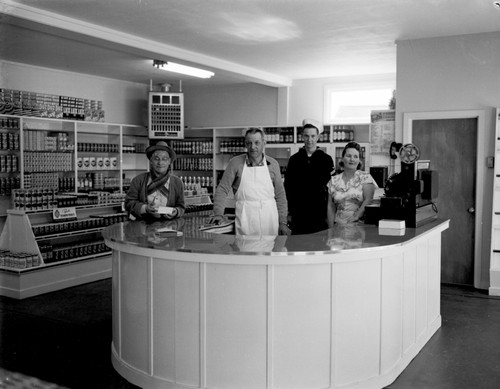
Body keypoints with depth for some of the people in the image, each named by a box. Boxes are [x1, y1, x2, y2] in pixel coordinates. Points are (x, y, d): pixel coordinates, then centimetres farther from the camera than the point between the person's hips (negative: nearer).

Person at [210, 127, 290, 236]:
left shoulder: (273, 164, 7)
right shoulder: (236, 163, 0)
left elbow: (280, 195, 10)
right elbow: (222, 189, 1)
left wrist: (283, 223, 6)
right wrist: (218, 214, -13)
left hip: (269, 218, 2)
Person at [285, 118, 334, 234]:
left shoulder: (326, 159, 4)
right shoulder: (294, 159, 6)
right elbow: (287, 187, 7)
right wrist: (289, 212, 2)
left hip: (320, 213, -1)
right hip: (298, 215, 1)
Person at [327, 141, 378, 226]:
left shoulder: (365, 177, 5)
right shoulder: (334, 180, 12)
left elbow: (368, 200, -6)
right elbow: (331, 207, 12)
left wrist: (356, 217, -18)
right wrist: (331, 229, 2)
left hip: (359, 224, -2)